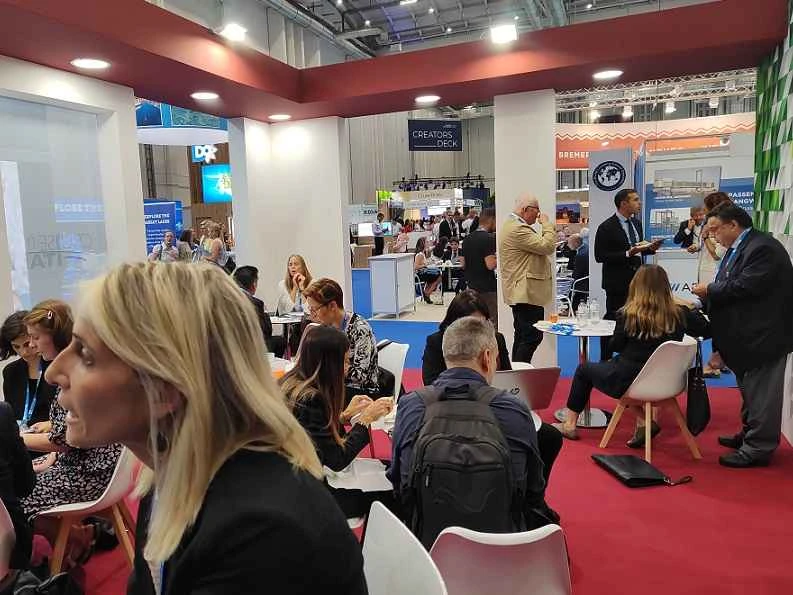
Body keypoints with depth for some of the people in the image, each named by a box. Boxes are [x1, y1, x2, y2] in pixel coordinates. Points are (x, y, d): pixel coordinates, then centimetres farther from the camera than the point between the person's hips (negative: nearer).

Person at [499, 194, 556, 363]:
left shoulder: (512, 225, 18)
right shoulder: (518, 229, -17)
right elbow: (547, 246, -19)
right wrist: (547, 224, -8)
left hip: (520, 292, 12)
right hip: (527, 292, -12)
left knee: (523, 336, 15)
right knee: (532, 336, -10)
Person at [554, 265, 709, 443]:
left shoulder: (627, 314, -17)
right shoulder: (679, 314, -9)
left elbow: (616, 346, -6)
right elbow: (705, 329, 7)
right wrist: (694, 310, 23)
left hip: (628, 381, -4)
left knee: (583, 368, 19)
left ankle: (569, 425, 27)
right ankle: (643, 422, 17)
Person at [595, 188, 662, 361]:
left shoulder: (636, 223, 13)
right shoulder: (607, 227, -11)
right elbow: (600, 256, -15)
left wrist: (650, 248, 2)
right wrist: (628, 253, -23)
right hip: (617, 282, -7)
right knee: (612, 319, 0)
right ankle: (605, 359, 10)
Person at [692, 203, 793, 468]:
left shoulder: (762, 248, -19)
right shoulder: (737, 248, 12)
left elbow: (745, 287, -27)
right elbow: (729, 286, 13)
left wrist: (709, 290, -15)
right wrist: (703, 300, 0)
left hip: (764, 335, -10)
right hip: (749, 335, 10)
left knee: (761, 393, -1)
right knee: (750, 389, 20)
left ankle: (758, 448, 8)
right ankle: (750, 434, 33)